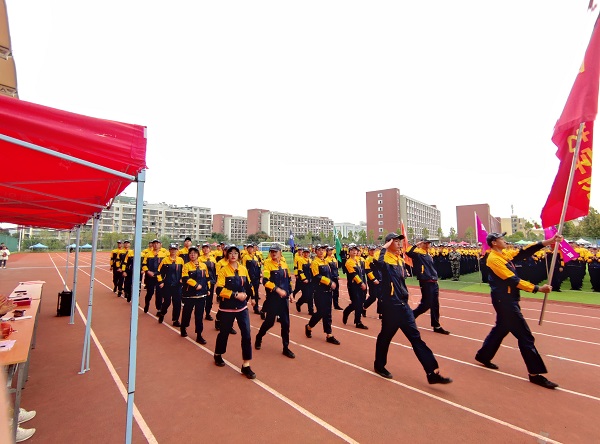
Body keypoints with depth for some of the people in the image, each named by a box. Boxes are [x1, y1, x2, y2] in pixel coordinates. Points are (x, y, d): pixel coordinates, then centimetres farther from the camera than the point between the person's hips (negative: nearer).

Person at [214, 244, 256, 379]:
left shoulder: (243, 269, 2)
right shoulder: (223, 270, -10)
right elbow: (219, 290, -18)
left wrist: (251, 296, 3)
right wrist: (235, 294, -23)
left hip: (242, 307, 3)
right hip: (227, 308, -3)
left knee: (246, 334, -2)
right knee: (224, 333, 16)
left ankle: (246, 365, 12)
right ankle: (218, 355, 46)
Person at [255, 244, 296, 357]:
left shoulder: (284, 264, 7)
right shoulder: (268, 264, -10)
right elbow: (265, 281, -21)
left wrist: (290, 293, 15)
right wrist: (278, 290, -26)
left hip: (284, 298, 5)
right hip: (272, 298, -5)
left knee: (285, 323, 7)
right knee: (269, 321, 6)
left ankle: (286, 348, 20)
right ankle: (258, 338, 35)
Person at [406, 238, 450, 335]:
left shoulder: (429, 256, 16)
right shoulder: (418, 254, -10)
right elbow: (408, 253, -30)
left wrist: (435, 278, 20)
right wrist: (416, 245, -24)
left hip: (434, 283, 8)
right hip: (425, 283, -8)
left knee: (435, 305, 11)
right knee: (426, 304, -4)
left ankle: (436, 326, 21)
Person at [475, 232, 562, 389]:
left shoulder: (504, 254, 10)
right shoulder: (494, 259, -19)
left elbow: (524, 252, 5)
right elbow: (513, 280, -20)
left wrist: (548, 241, -2)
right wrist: (538, 288, -17)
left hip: (507, 299, 10)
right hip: (504, 300, -10)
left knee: (501, 329, 20)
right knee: (525, 335, -3)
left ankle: (483, 356, 33)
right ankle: (535, 373, 8)